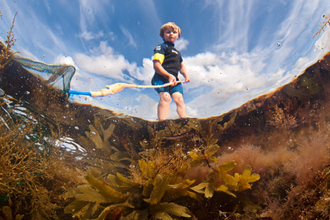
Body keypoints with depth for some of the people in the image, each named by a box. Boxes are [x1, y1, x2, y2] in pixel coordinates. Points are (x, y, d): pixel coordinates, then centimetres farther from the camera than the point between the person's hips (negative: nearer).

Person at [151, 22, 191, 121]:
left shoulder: (177, 52, 31)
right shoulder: (161, 47, 5)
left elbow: (181, 66, 37)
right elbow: (156, 65, -9)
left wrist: (186, 75, 13)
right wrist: (169, 75, -21)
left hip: (174, 79, 7)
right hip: (161, 78, -7)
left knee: (179, 98, -10)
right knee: (165, 97, -26)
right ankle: (162, 122, -34)